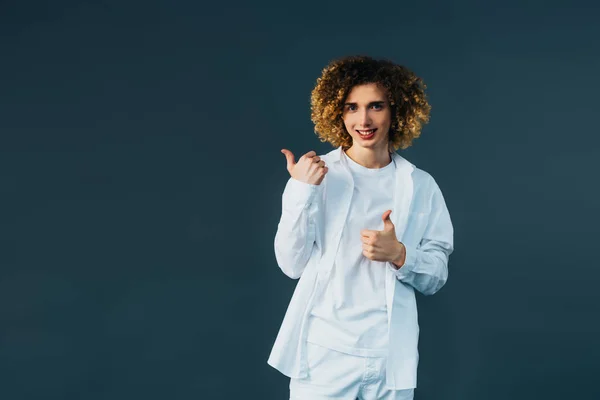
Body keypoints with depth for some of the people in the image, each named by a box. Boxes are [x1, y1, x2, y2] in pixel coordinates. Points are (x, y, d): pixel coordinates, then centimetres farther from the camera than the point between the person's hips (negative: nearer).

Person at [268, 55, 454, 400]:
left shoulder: (421, 186, 1)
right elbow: (292, 265, -5)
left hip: (391, 355, 2)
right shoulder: (317, 174, -3)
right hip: (323, 351, -1)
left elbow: (436, 277, 4)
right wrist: (301, 191, -15)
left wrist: (399, 254, -15)